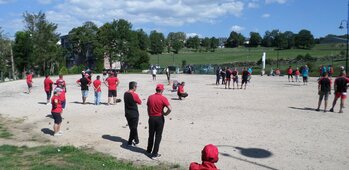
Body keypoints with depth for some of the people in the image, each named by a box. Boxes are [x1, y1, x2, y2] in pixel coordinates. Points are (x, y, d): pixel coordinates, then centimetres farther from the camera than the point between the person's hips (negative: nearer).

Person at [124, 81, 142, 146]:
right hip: (134, 114, -7)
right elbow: (140, 102, -7)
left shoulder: (125, 94, 2)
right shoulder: (134, 95, -20)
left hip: (127, 113, 7)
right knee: (133, 128, 6)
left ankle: (136, 140, 28)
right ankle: (130, 142, 12)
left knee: (132, 128, 17)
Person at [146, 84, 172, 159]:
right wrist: (165, 114, -6)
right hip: (159, 118, -4)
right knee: (158, 136, 6)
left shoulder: (150, 97, -2)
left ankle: (149, 150, 35)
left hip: (151, 118, 4)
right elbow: (170, 109, -24)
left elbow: (148, 108, 6)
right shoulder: (163, 98, -15)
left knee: (151, 135, 20)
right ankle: (154, 154, 9)